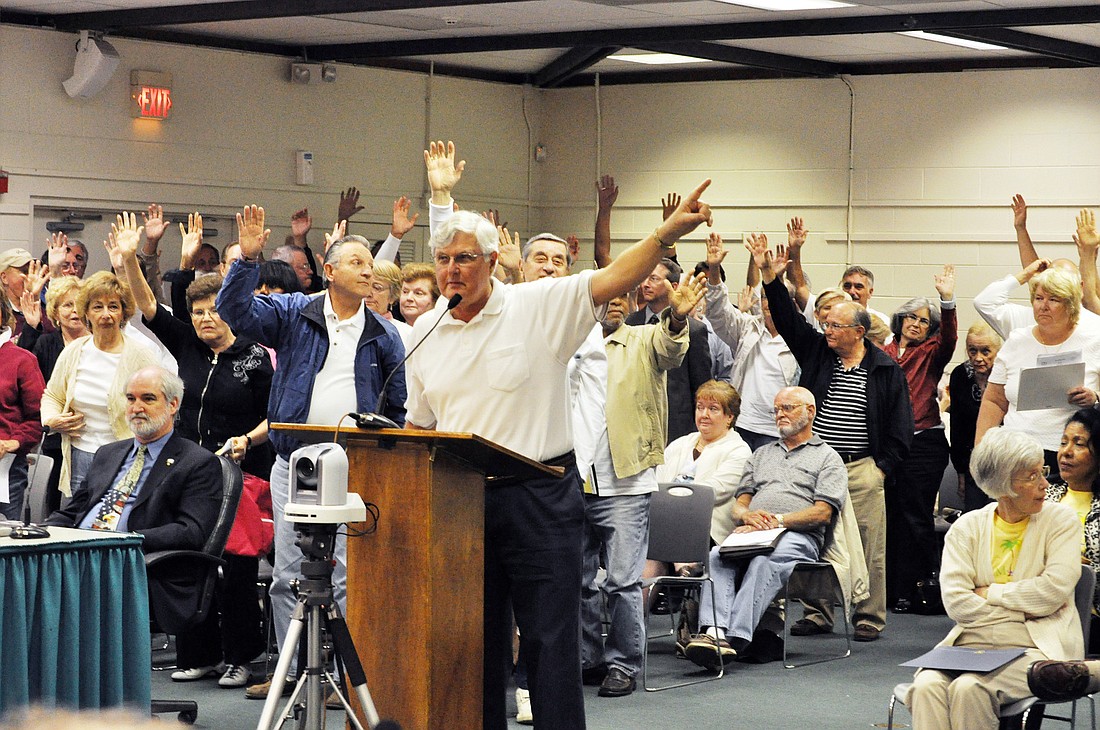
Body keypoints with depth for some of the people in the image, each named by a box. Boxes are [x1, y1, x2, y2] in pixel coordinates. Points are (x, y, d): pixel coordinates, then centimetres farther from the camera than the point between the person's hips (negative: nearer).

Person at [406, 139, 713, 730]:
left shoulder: (540, 306, -5)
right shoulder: (425, 331, 9)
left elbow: (613, 279, -15)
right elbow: (418, 425, 17)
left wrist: (667, 234, -29)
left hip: (539, 495, -4)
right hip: (459, 499, 4)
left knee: (552, 635, -1)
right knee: (477, 636, 12)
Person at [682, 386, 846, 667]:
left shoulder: (826, 457, 15)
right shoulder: (762, 454, 32)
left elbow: (823, 513, -1)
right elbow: (738, 505, 22)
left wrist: (777, 520, -14)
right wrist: (748, 516, -5)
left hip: (797, 536, -4)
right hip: (749, 534, 4)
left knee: (764, 560, -39)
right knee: (717, 556, -30)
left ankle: (736, 637, -48)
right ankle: (715, 631, -48)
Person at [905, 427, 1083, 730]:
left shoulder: (1060, 521, 7)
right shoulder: (967, 527, 10)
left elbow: (1054, 590, -8)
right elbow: (955, 602, -1)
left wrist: (990, 593, -2)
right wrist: (1022, 606, -5)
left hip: (1035, 646, -2)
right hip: (970, 642, 2)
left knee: (968, 688, -32)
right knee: (926, 685, -30)